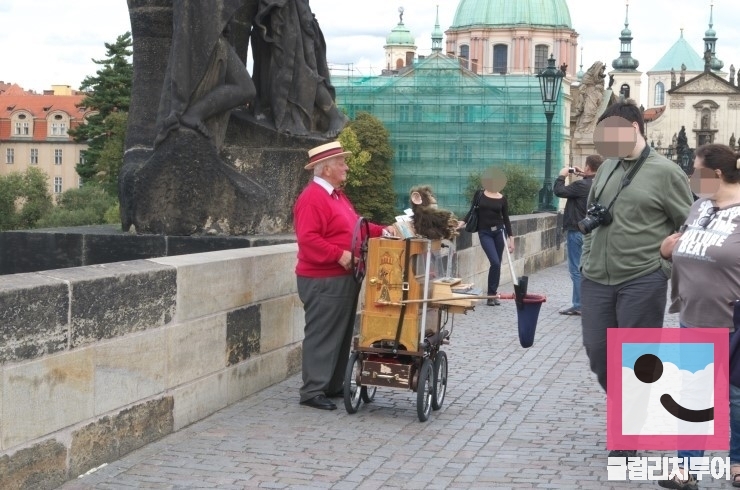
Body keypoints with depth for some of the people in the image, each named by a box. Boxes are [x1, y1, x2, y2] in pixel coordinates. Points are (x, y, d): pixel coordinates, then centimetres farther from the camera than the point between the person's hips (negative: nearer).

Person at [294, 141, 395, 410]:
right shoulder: (312, 198, -17)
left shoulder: (337, 195, 16)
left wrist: (381, 230, 9)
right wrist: (339, 255, -27)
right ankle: (312, 391, -1)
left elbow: (355, 225, 23)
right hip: (323, 281, -10)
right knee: (321, 336, -6)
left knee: (341, 334, 15)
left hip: (343, 278, 10)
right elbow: (308, 238, -25)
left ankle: (333, 386, 24)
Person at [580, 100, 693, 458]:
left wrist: (665, 267, -9)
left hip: (642, 282, -6)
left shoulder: (665, 171, -7)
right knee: (597, 352, 9)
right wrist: (586, 258, 10)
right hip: (595, 280, 6)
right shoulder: (607, 167, 11)